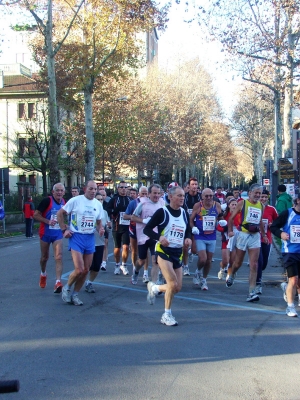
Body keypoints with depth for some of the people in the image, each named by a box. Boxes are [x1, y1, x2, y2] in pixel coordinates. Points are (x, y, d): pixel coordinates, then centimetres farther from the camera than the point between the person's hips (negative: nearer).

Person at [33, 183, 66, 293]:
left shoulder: (64, 202, 2)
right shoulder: (47, 201, -15)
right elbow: (36, 215, -14)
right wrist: (48, 221, -25)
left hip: (58, 234, 3)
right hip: (45, 233, -2)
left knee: (59, 257, -13)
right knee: (44, 257, 15)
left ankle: (58, 282, -17)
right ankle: (43, 274, 43)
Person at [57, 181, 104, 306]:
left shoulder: (98, 204, 7)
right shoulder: (75, 200, -8)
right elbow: (60, 214, -1)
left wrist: (100, 229, -2)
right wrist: (64, 230, -7)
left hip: (90, 238, 5)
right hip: (76, 237, -5)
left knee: (86, 270, 6)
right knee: (79, 269, -14)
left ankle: (75, 294, 23)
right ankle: (67, 288, 13)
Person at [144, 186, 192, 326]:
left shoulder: (184, 213, 7)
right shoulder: (162, 212, -10)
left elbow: (188, 230, 19)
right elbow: (146, 229, -10)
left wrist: (188, 238, -4)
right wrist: (159, 237, -27)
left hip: (178, 253, 6)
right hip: (163, 251, -6)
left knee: (177, 288, 6)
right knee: (173, 284, -16)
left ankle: (154, 288, 35)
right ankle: (167, 315, 3)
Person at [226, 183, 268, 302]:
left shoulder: (261, 205, 10)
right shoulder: (242, 203, -3)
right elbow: (231, 218, 0)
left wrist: (264, 235, 18)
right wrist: (230, 231, -11)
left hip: (255, 236, 3)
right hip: (243, 235, -3)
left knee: (254, 265, -6)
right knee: (238, 263, 11)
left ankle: (251, 293, -7)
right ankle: (231, 276, 45)